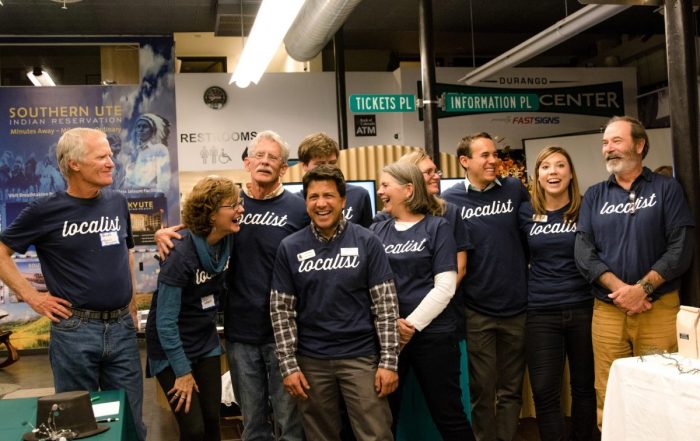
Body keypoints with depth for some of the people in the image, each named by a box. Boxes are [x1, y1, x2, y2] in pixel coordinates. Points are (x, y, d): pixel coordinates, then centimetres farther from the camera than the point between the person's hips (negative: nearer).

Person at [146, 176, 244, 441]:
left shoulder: (226, 242, -7)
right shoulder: (181, 253, -26)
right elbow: (165, 320, -23)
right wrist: (183, 372, -19)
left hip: (206, 343, 6)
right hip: (172, 348, -6)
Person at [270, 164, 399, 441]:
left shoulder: (366, 242, -4)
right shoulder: (290, 248, 0)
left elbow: (386, 304, -4)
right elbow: (281, 310, 2)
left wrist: (389, 361, -8)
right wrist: (289, 366, -4)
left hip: (361, 356, -1)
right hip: (311, 360, 2)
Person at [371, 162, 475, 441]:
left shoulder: (437, 227, 0)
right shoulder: (376, 231, 9)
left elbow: (445, 287, -8)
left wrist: (413, 323, -13)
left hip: (433, 332, -3)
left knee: (448, 415, 3)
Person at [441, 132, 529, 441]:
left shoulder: (515, 189, 2)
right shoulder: (450, 200, -4)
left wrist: (525, 273, 10)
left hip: (517, 307, 2)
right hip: (477, 311, -2)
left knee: (511, 389, 12)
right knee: (482, 390, 9)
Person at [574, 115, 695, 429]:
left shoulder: (666, 188, 5)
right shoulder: (594, 196, 11)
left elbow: (681, 247, -5)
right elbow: (584, 252, 1)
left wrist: (642, 288, -16)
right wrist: (619, 288, -13)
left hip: (658, 307, -2)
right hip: (607, 310, 2)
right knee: (609, 399, 3)